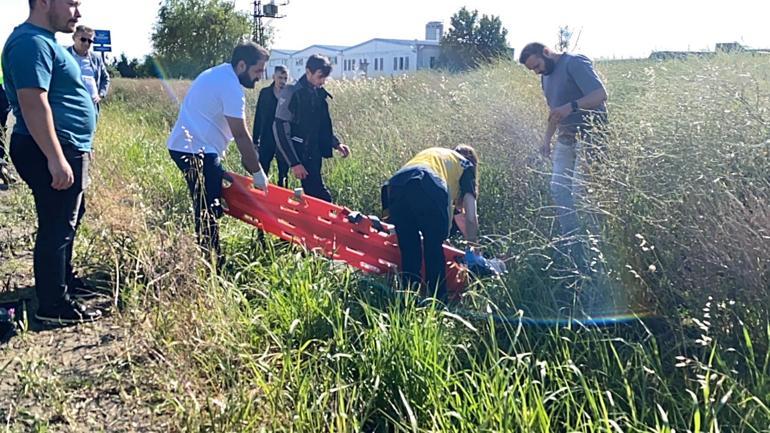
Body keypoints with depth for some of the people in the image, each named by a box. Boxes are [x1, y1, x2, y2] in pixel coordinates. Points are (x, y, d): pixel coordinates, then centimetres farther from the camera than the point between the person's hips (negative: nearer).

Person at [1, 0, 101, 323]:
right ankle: (54, 305, 7)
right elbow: (33, 103, -26)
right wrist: (56, 159, -29)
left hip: (67, 149, 11)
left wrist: (78, 148, 26)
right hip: (51, 152, -11)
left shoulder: (44, 41, 17)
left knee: (68, 220, 21)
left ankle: (64, 282, 37)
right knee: (57, 226, -3)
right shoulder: (31, 42, -18)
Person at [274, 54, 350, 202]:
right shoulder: (291, 93, -14)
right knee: (322, 197, -13)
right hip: (300, 155, -7)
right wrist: (294, 162, -19)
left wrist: (336, 143, 4)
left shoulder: (319, 94, 9)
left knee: (313, 194, 13)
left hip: (315, 154, 7)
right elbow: (280, 129, -15)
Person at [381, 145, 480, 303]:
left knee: (409, 254, 15)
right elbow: (470, 217, 19)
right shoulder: (466, 165, 29)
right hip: (429, 190, -4)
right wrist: (473, 249, 29)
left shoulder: (428, 153, 44)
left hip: (395, 186, 5)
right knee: (435, 254, 10)